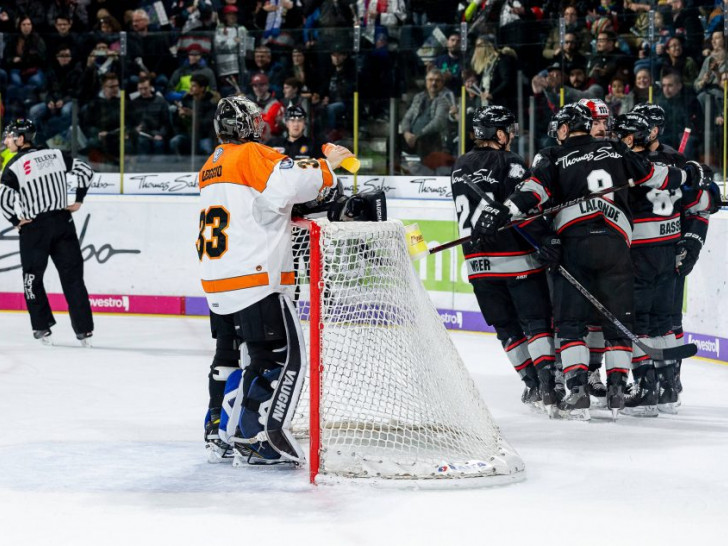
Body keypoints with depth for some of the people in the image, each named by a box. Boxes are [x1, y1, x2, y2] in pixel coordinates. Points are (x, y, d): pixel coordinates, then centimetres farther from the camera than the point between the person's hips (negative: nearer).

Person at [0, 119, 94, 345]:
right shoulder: (55, 155, 4)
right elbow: (86, 171, 5)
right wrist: (78, 200, 12)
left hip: (35, 227, -4)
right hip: (63, 223, 4)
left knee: (32, 278, 12)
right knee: (72, 276, 6)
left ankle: (43, 328, 10)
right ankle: (84, 330, 3)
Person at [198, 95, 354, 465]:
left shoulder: (210, 167, 17)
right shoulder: (251, 155, -9)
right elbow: (290, 182, -26)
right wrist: (327, 165, -9)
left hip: (217, 282, 9)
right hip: (256, 280, -9)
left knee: (229, 355, 21)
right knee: (284, 357, -7)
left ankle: (218, 433, 24)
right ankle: (254, 437, -14)